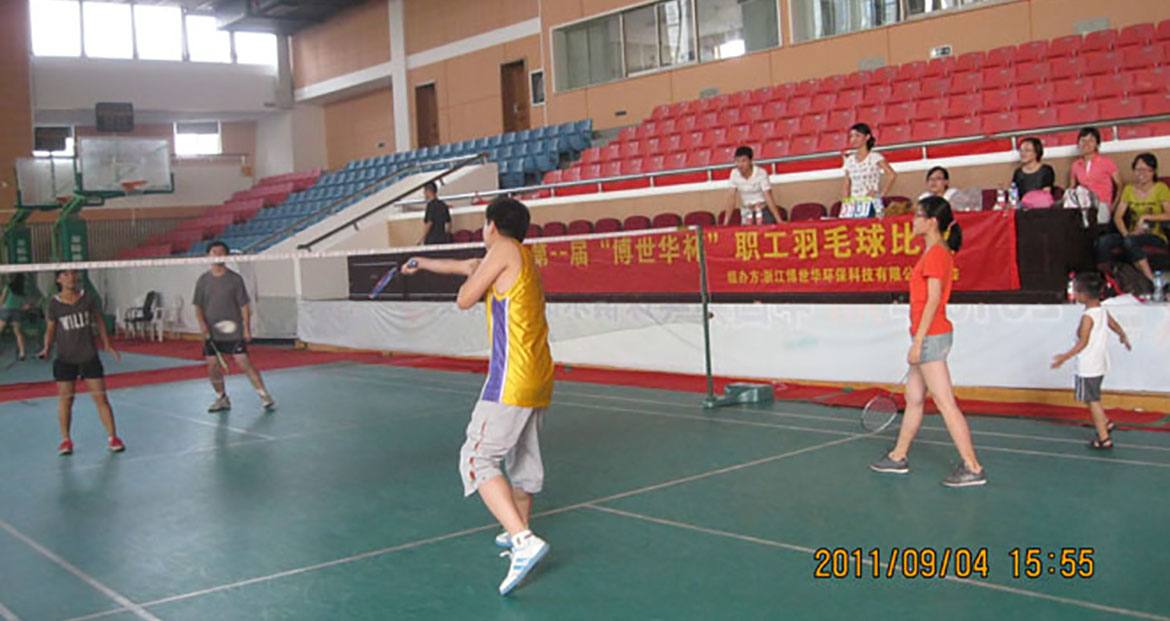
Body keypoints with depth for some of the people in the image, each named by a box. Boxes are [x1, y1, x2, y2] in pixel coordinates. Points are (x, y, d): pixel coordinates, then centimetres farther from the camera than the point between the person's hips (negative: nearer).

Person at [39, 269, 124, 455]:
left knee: (101, 398, 0)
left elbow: (99, 320, 11)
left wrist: (107, 344, 10)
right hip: (65, 359, 0)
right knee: (65, 400, 5)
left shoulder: (87, 298, -2)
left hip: (89, 357, 0)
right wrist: (47, 349, -10)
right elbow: (51, 330, 5)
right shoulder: (55, 304, -4)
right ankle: (65, 439, 20)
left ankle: (113, 437, 7)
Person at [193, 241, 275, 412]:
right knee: (212, 365, 5)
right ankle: (222, 399, 21)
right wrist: (202, 324, -8)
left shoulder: (235, 279, -1)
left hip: (233, 331, -3)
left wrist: (247, 328, -7)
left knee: (244, 362, -10)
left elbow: (244, 305, -1)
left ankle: (264, 396, -5)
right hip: (211, 333, 3)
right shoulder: (203, 281, 6)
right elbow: (198, 307, 9)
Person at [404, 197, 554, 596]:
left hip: (512, 376, -10)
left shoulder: (504, 249, -5)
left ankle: (524, 541, -23)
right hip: (539, 377, 10)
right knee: (523, 460, 22)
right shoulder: (525, 259, 21)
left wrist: (473, 275, 17)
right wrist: (424, 263, 50)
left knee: (478, 460, -12)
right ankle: (518, 533, 37)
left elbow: (464, 300, -4)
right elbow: (467, 266, 37)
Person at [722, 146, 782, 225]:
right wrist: (726, 222, -5)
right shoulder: (734, 174, -8)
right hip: (747, 212, 3)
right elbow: (732, 198, -2)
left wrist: (779, 220, -26)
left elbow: (768, 197, -20)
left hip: (764, 209, -3)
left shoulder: (761, 173, -17)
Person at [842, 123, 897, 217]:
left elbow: (892, 175, -12)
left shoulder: (875, 157, -2)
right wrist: (846, 202, 5)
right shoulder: (850, 160, 12)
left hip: (871, 204, -4)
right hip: (854, 205, 4)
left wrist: (881, 194, -13)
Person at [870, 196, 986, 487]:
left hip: (931, 336, -10)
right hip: (930, 336, 10)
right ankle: (898, 457, 27)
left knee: (946, 404, -8)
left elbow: (933, 300, -20)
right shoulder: (937, 252, 14)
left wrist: (918, 341, -20)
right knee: (914, 399, 17)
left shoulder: (935, 254, -15)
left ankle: (973, 468, -5)